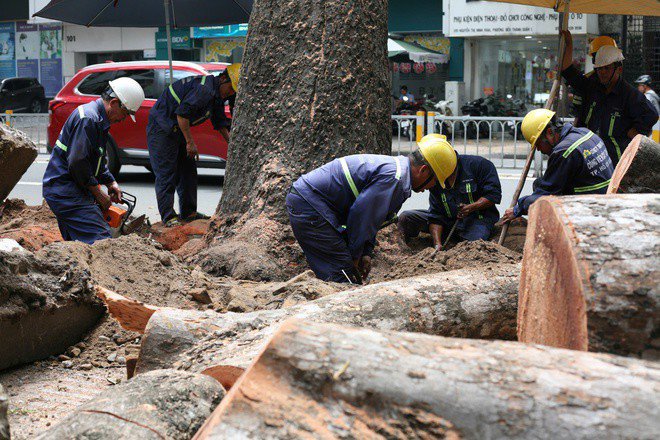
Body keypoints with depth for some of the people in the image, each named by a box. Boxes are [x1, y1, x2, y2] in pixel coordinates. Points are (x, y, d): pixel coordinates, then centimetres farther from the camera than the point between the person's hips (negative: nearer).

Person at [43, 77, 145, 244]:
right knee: (102, 241, -19)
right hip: (66, 192, -11)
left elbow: (98, 161, 27)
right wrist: (99, 195, -13)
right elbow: (77, 163, -23)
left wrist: (111, 183, 14)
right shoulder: (88, 119, -18)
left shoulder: (98, 118, 17)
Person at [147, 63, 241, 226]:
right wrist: (190, 142, -24)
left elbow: (220, 123, 17)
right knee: (166, 174, -8)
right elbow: (182, 113, -30)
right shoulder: (205, 89, -25)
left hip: (177, 129, 11)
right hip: (161, 128, -11)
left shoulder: (217, 95, 7)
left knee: (188, 170, 12)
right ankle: (168, 217, -5)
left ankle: (188, 212, 20)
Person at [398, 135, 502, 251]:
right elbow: (436, 215, -2)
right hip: (448, 219, 4)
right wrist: (437, 244, -16)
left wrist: (470, 207, -24)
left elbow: (494, 194, -10)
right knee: (405, 218, -9)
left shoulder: (478, 164, -10)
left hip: (478, 218, -4)